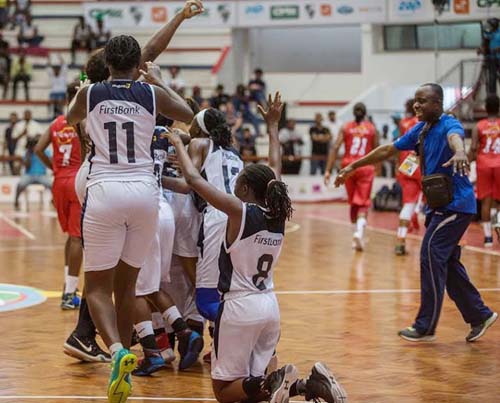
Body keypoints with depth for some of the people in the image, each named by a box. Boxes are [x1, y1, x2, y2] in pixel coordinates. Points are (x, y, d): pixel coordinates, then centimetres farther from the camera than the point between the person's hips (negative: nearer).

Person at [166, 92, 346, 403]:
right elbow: (275, 169, 20)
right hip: (270, 306, 6)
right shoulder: (278, 214, 4)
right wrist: (273, 126, 30)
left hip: (240, 306, -6)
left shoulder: (240, 211, -12)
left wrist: (178, 143, 4)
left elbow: (193, 178, -11)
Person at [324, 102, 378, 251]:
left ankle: (357, 233, 23)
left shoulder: (345, 127, 4)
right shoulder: (372, 129, 2)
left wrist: (328, 170, -6)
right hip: (366, 167, -2)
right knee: (363, 204, -3)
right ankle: (359, 232, -26)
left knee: (353, 203, 17)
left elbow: (335, 148, -5)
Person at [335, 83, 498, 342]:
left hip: (455, 204, -9)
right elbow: (388, 150, 16)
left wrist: (459, 153, -65)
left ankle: (425, 327, -3)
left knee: (431, 257, -9)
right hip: (440, 204, 9)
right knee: (447, 263, 11)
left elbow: (455, 137, -41)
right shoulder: (420, 130, 10)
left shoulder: (449, 125, -16)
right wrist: (353, 167, 17)